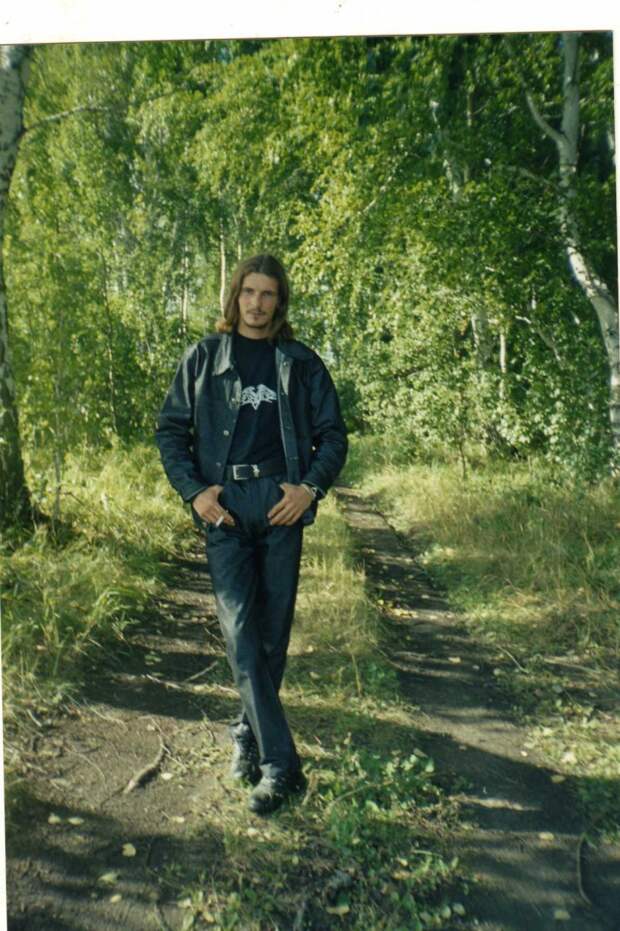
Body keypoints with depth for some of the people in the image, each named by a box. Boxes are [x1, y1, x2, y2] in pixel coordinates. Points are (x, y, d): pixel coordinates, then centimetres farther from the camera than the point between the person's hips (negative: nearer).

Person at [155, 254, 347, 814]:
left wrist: (311, 487, -5)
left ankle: (249, 732, 30)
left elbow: (333, 434, 11)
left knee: (274, 630, 7)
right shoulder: (204, 358, 10)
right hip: (225, 506, 0)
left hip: (281, 501, 1)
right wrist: (194, 491, -4)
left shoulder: (301, 363, 11)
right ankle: (280, 764, 0)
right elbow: (171, 430, 9)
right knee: (240, 631, -8)